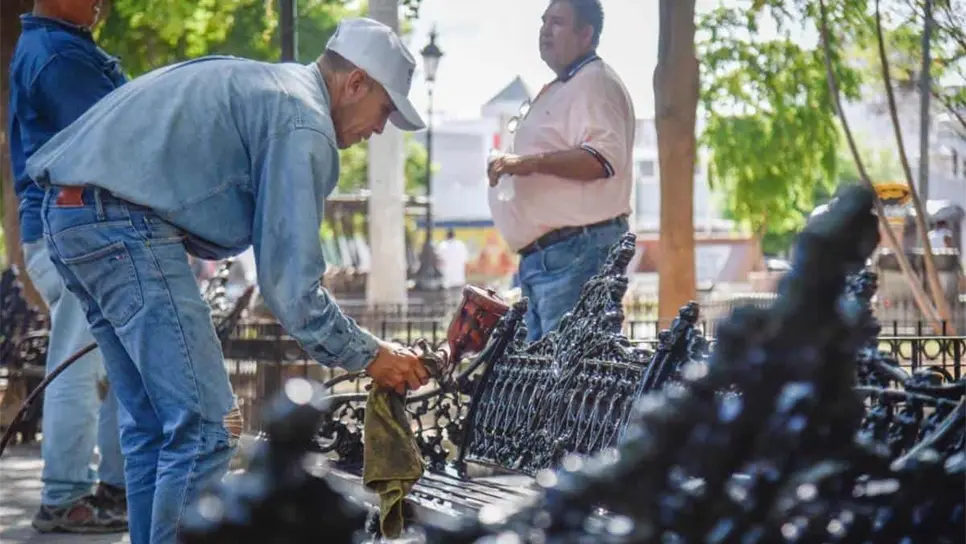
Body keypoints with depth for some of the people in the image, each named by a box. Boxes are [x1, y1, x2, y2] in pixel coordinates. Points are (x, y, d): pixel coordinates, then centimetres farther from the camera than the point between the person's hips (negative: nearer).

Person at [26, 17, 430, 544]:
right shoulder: (304, 124, -7)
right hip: (123, 222, -11)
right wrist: (368, 355, 0)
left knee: (151, 424, 15)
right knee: (205, 428, -10)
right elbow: (290, 282, -10)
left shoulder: (262, 82, 22)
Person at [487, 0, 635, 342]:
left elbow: (604, 157, -24)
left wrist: (531, 162, -30)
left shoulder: (594, 83, -7)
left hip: (578, 250, -11)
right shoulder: (556, 92, 26)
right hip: (542, 257, 11)